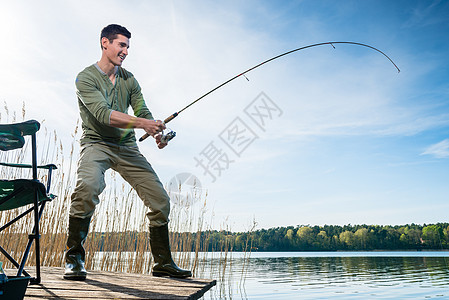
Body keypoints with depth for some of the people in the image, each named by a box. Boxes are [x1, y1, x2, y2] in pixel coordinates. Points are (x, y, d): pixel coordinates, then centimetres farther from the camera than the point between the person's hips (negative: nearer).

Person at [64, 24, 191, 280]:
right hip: (97, 144, -5)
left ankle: (163, 263, 12)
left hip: (127, 147, 5)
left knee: (160, 200, -4)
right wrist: (141, 123, -34)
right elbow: (103, 114, -22)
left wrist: (157, 132, -19)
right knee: (87, 186, -36)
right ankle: (74, 259, -15)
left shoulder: (129, 80, 11)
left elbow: (143, 112, 2)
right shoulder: (86, 78, -7)